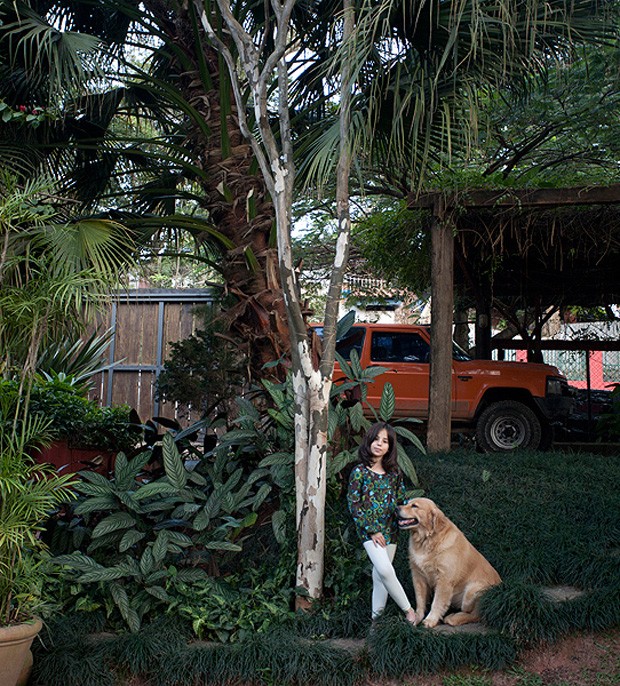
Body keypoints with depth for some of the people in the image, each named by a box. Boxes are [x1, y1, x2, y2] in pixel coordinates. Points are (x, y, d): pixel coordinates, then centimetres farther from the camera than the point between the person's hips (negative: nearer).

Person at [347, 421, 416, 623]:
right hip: (368, 529, -4)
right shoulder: (359, 472, -7)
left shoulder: (394, 473, 5)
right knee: (385, 569, -18)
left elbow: (401, 501, 11)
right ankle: (408, 609, -3)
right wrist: (372, 530, -11)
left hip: (390, 529, 4)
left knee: (380, 573, 7)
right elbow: (354, 504, -8)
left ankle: (377, 616, 19)